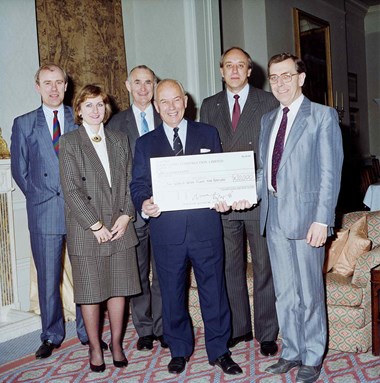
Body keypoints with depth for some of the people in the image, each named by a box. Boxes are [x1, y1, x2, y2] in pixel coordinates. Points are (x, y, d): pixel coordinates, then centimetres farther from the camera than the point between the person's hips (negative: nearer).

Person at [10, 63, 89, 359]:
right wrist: (39, 198, 2)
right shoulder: (24, 124, 8)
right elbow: (19, 170, 10)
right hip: (44, 212, 1)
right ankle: (52, 336, 23)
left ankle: (88, 332, 21)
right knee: (48, 278, 8)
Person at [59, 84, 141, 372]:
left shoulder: (120, 140, 12)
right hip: (86, 230, -3)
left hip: (120, 227, 3)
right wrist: (96, 225, -12)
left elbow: (130, 182, 9)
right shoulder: (69, 143, -1)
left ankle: (116, 342, 25)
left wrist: (126, 215, -5)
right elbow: (71, 190, -8)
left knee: (119, 288, 9)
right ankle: (95, 347, 22)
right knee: (90, 291, 5)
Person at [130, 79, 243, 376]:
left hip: (205, 226, 0)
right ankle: (179, 350, 30)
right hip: (166, 229, 1)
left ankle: (219, 350, 23)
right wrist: (144, 203, -16)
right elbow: (138, 184, 6)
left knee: (214, 289, 6)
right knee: (172, 293, 12)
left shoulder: (208, 134, 9)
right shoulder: (146, 143, 10)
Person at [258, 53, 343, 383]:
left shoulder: (322, 116, -3)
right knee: (284, 291, 14)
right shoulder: (268, 120, 16)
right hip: (274, 213, 6)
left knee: (309, 292, 5)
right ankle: (292, 352, 29)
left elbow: (330, 172, -10)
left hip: (305, 213, -5)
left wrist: (321, 219, -16)